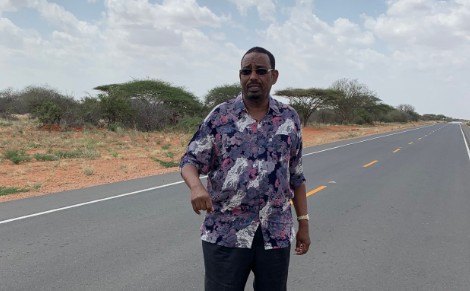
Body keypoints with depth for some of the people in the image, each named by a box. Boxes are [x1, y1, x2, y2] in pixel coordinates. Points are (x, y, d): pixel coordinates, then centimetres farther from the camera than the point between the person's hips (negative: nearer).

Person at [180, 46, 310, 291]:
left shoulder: (289, 119, 5)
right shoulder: (220, 116, -1)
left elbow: (296, 176, 10)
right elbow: (190, 161, -2)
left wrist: (303, 222, 8)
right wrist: (196, 186, -24)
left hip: (276, 234, 2)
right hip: (226, 233, -2)